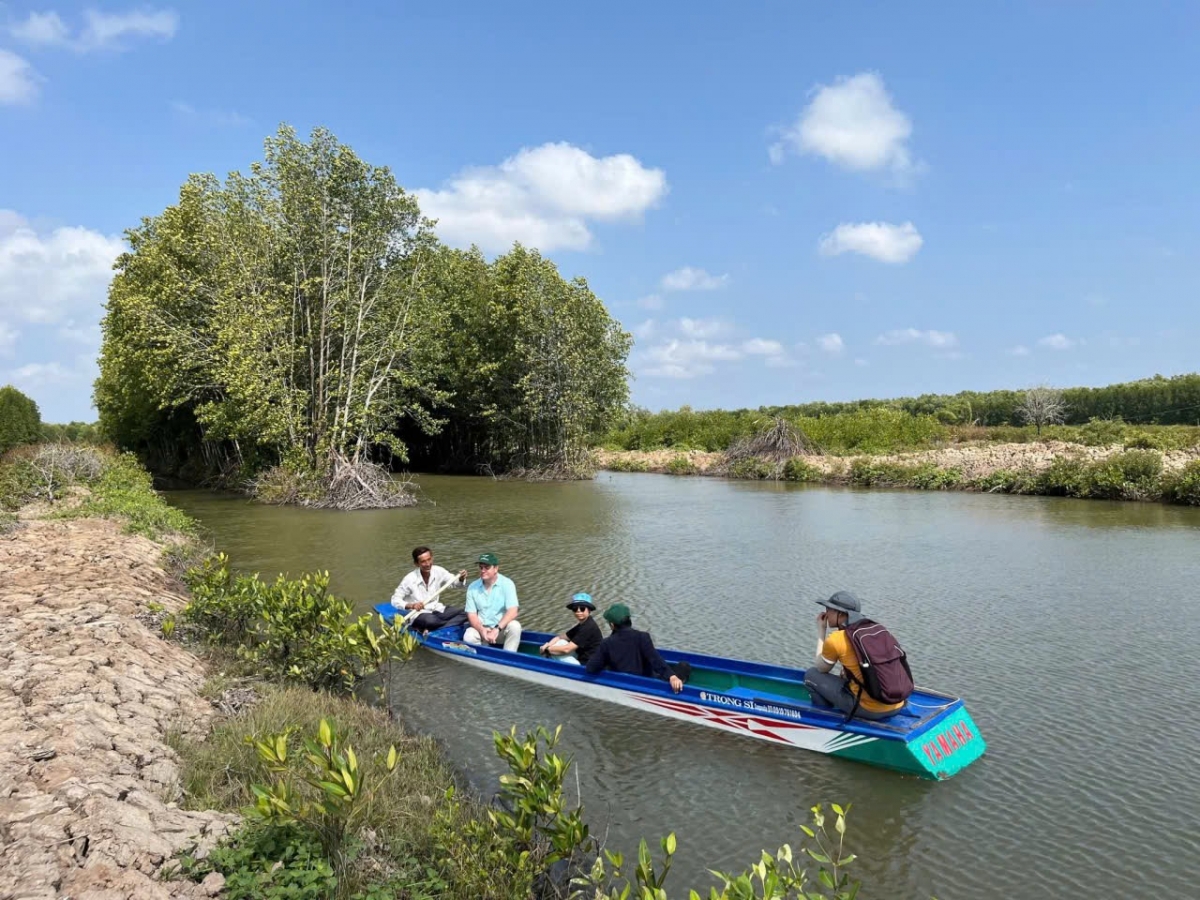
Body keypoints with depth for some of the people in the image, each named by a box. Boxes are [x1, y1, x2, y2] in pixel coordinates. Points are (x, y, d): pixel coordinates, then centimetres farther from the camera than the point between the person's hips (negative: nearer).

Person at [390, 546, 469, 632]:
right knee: (430, 620, -41)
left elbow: (456, 583, 5)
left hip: (438, 610, 5)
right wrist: (411, 605, -29)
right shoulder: (410, 579, -14)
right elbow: (395, 600, -12)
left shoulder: (438, 571, -3)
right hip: (418, 614, -5)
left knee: (464, 612, -20)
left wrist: (461, 579, -18)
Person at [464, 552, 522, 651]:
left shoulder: (507, 583, -9)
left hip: (502, 629, -2)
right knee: (469, 637, -30)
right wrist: (482, 630, -20)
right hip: (481, 628, 2)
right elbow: (471, 614, -1)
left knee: (515, 626, -33)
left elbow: (512, 612, -18)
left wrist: (497, 629, -29)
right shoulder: (473, 587, 0)